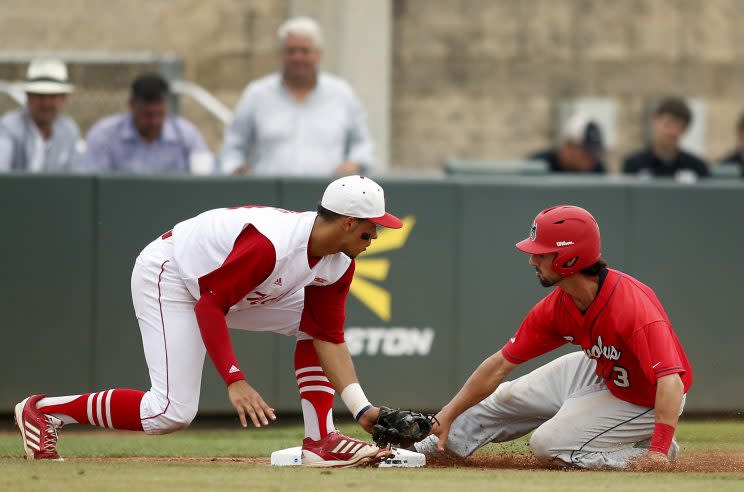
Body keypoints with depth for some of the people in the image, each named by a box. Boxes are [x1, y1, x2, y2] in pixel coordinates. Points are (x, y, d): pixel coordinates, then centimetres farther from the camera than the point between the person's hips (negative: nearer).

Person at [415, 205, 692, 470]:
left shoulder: (634, 306, -38)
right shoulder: (556, 306, -13)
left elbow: (671, 381, -44)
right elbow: (500, 365, -5)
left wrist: (658, 452, -51)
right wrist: (448, 415, -6)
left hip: (646, 399, -8)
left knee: (549, 444, -15)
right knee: (508, 398, 14)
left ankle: (651, 444, -4)